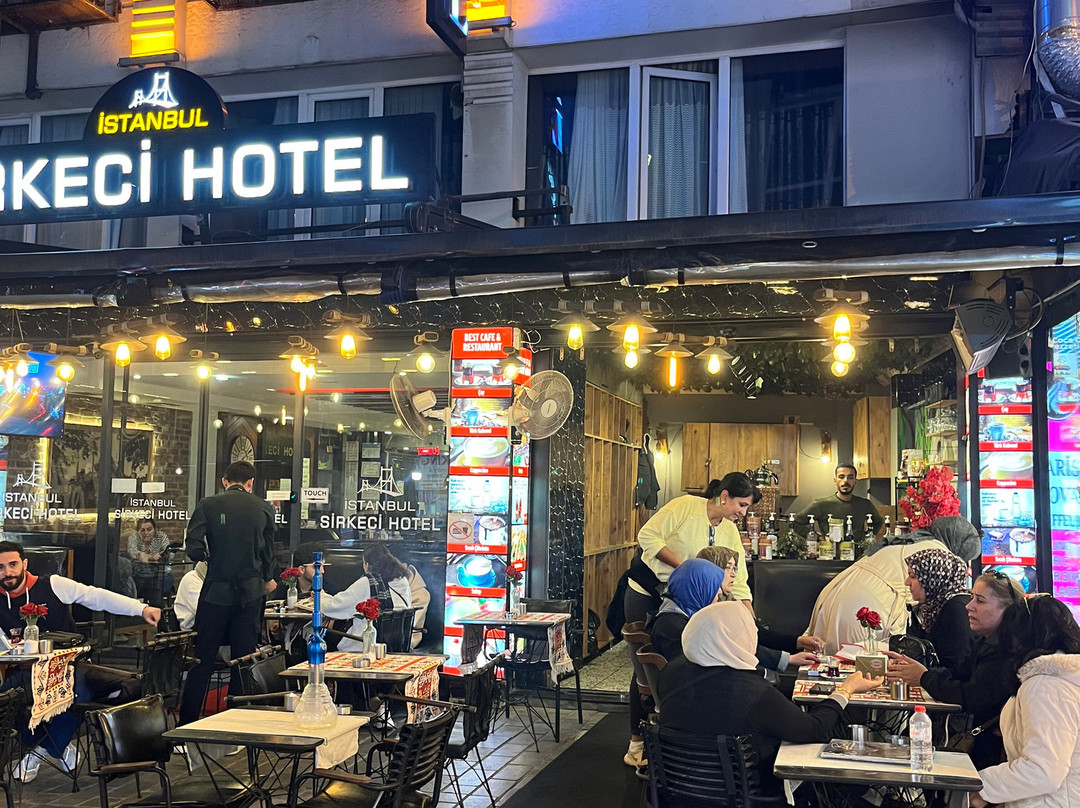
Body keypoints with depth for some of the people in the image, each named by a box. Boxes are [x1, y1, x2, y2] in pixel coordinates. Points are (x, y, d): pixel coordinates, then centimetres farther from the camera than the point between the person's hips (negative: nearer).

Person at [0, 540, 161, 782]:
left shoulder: (52, 585, -6)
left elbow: (96, 596, -9)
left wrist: (141, 609, -17)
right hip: (28, 671, 2)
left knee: (79, 695, -31)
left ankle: (42, 749, 1)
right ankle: (59, 746, 0)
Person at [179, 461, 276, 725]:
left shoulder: (208, 505, -2)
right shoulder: (264, 508, 2)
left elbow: (194, 549, -10)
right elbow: (268, 554, 6)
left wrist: (210, 559, 10)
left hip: (216, 591, -1)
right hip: (251, 592, 1)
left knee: (202, 659, 7)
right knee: (245, 658, 8)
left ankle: (187, 723, 12)